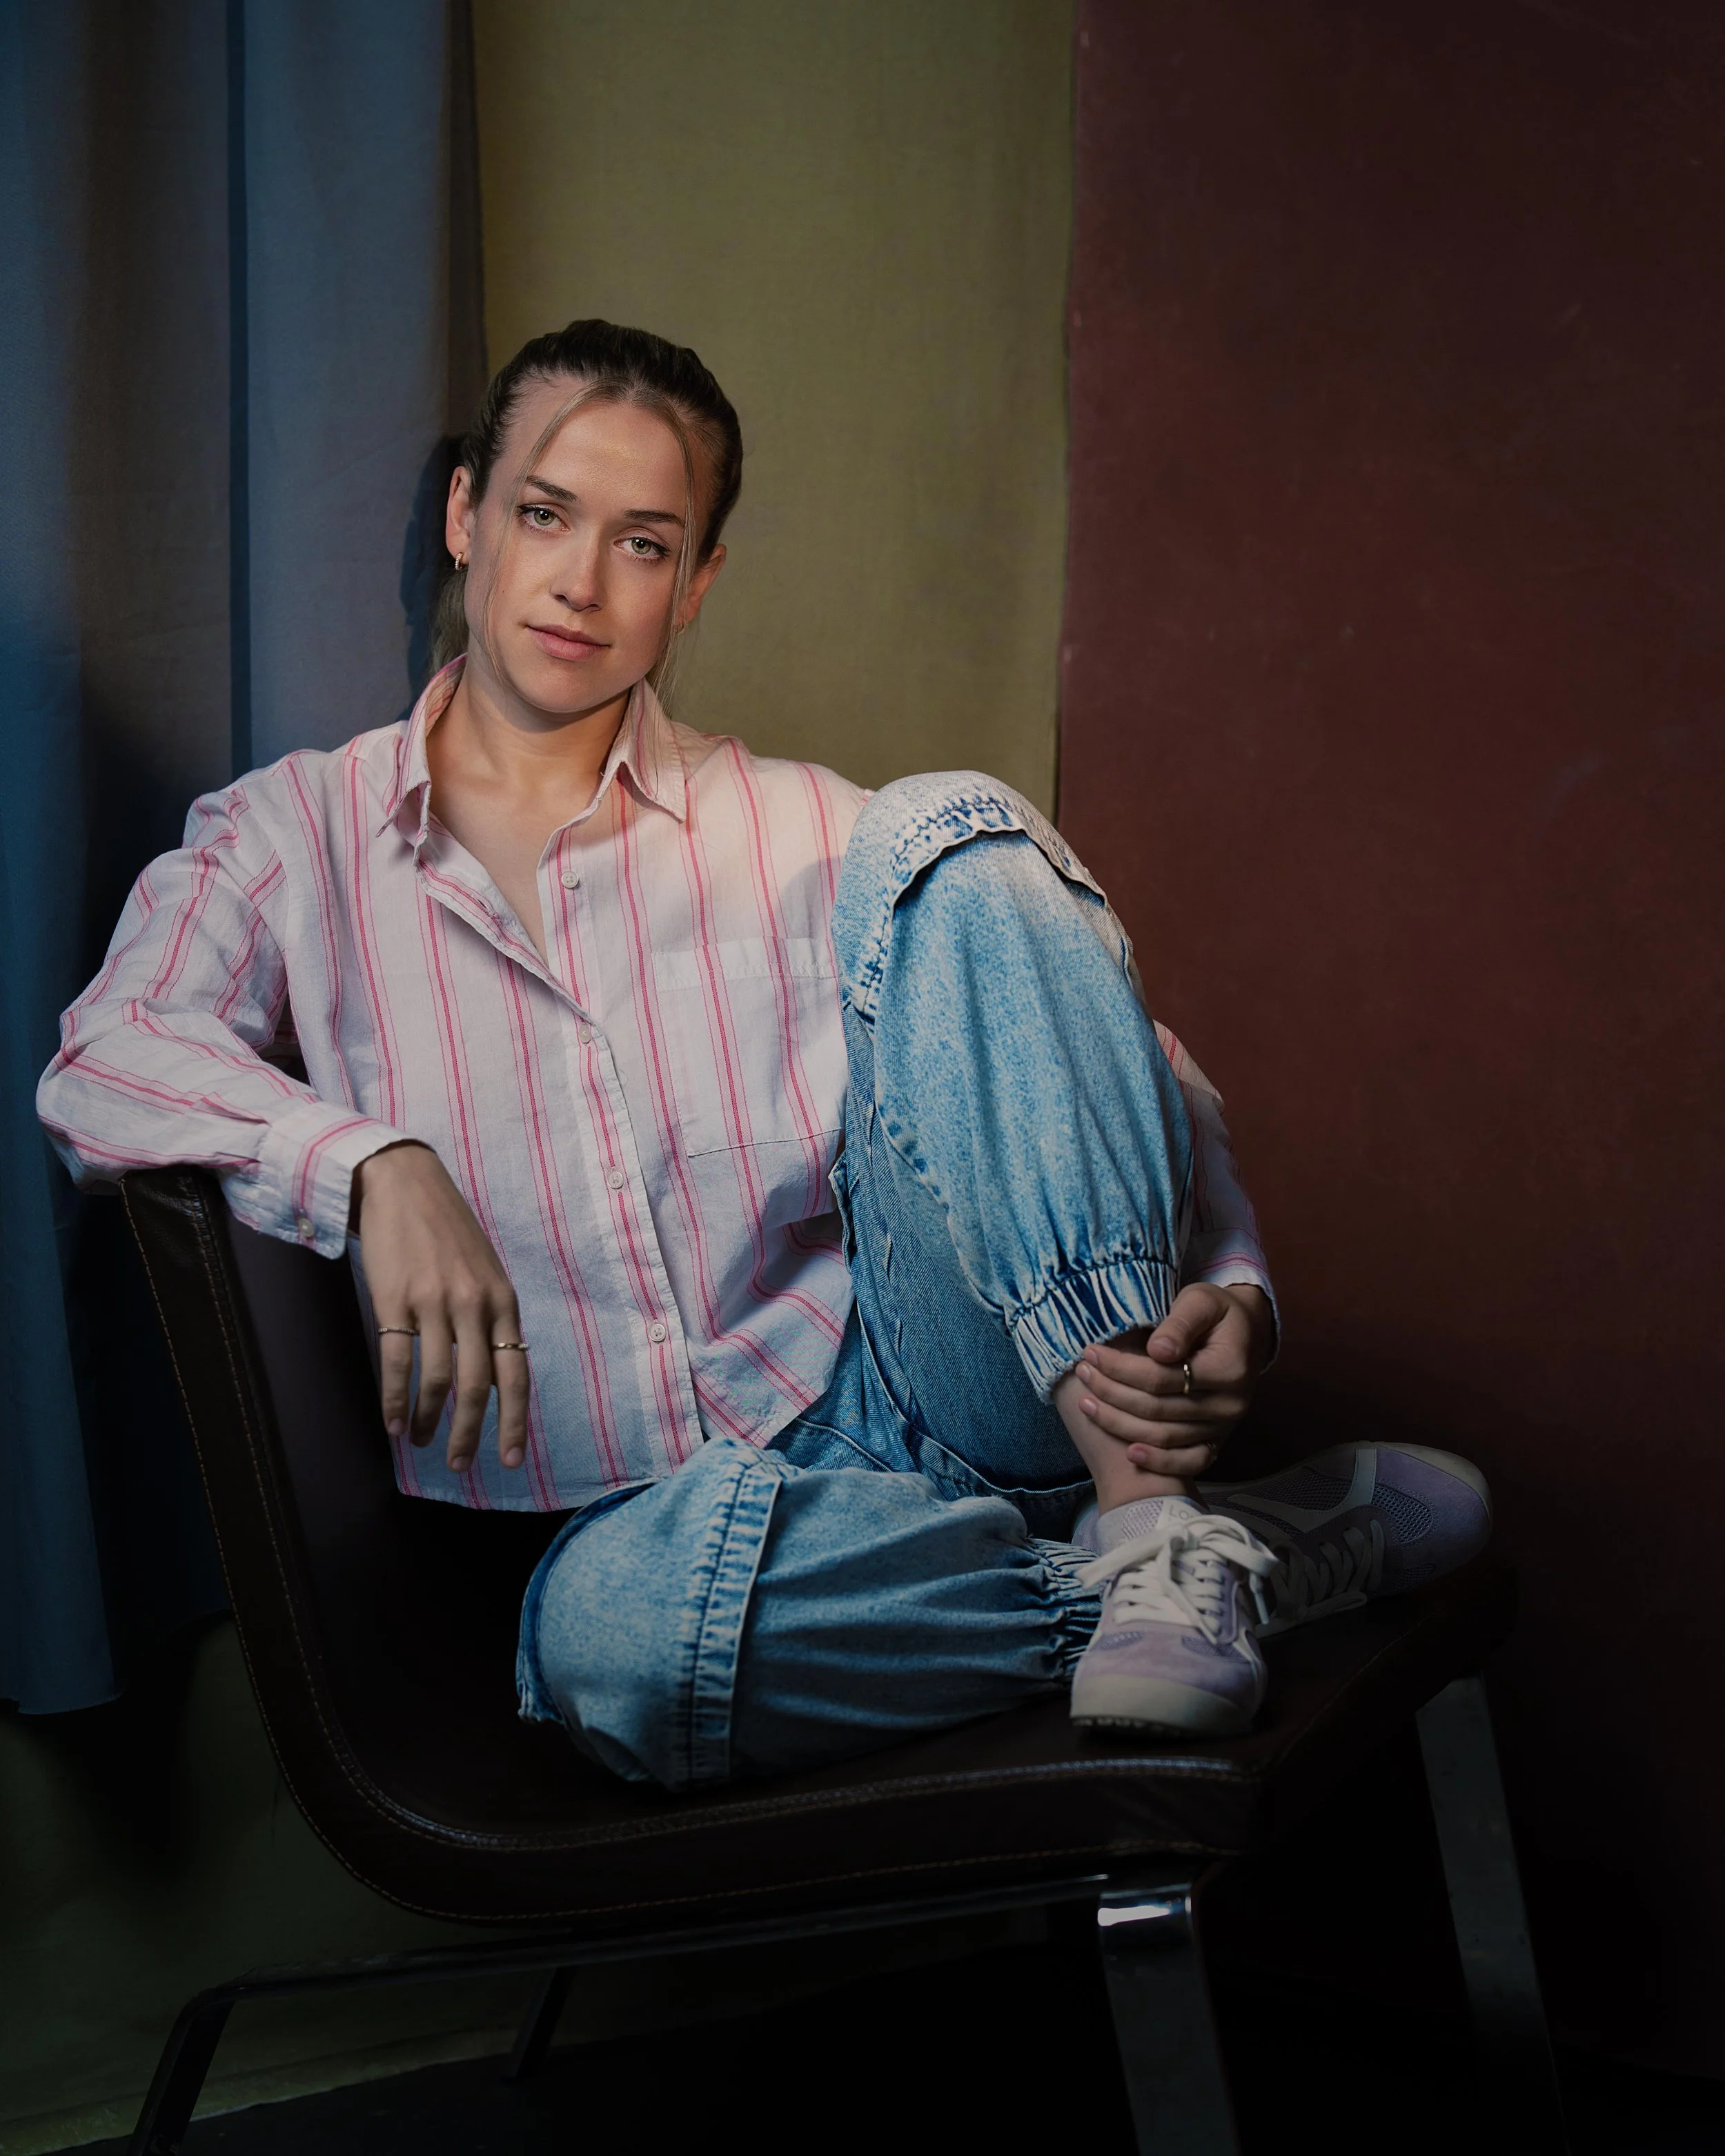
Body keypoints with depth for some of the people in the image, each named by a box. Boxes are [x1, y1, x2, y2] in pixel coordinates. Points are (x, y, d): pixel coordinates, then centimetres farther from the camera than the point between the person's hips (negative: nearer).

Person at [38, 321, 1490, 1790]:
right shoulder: (293, 838, 9)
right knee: (611, 1634, -40)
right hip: (664, 1511, -1)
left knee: (949, 833, -18)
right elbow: (108, 1060, -10)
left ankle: (1154, 1513, -25)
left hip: (908, 1390, 1)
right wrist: (376, 1166, -29)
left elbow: (1132, 1075, 6)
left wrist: (1233, 1298, -14)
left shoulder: (802, 831, 10)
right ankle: (1281, 1550, -18)